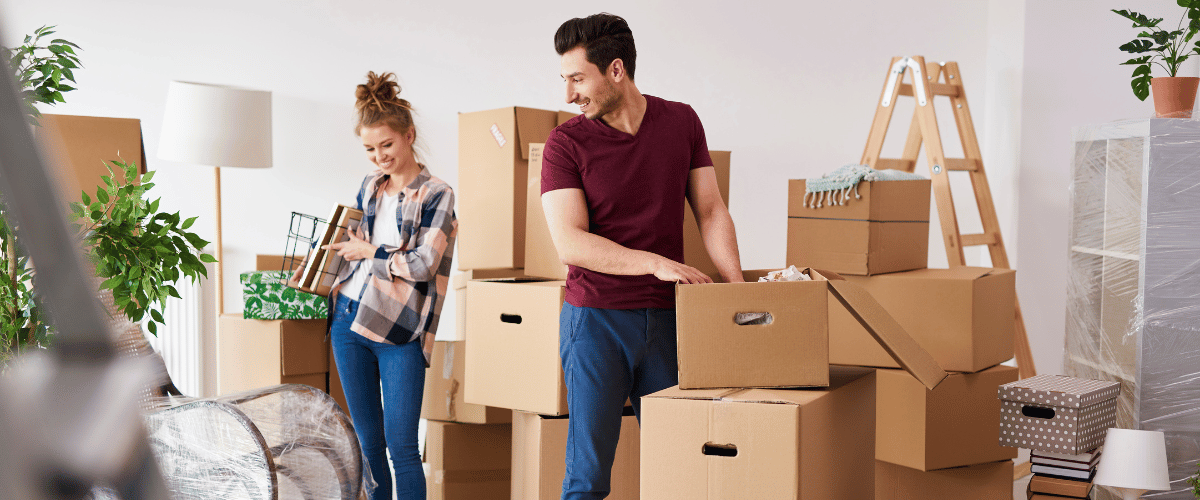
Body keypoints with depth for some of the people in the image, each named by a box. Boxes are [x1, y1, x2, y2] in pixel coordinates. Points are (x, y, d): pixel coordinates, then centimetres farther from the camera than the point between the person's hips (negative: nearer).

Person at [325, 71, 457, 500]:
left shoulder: (436, 195, -6)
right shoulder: (370, 186, 12)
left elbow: (421, 264, -14)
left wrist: (368, 251, -5)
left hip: (398, 333, -6)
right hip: (348, 319, 6)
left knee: (401, 447, -6)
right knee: (368, 443, 11)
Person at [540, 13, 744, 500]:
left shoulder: (681, 122, 5)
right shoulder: (566, 143, -5)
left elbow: (711, 212, 8)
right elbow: (570, 242, -13)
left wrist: (738, 288, -4)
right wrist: (655, 263, -21)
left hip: (666, 316, 3)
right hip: (596, 316, -3)